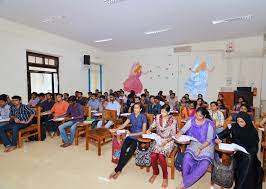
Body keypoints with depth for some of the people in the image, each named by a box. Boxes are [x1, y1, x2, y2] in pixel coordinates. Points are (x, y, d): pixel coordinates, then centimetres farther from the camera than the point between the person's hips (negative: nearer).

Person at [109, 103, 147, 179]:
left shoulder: (143, 117, -8)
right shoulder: (131, 115, 6)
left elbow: (143, 131, -10)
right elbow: (124, 125, 6)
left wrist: (132, 134, -17)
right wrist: (116, 129, -9)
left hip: (139, 136, -4)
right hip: (130, 135, 4)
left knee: (130, 151, -26)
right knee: (123, 149, -23)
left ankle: (117, 170, -14)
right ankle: (119, 170, -15)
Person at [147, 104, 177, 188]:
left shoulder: (173, 120, -10)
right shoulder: (158, 117, 0)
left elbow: (173, 135, -6)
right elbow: (152, 126, 11)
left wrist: (166, 141, -19)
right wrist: (149, 130, -10)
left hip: (168, 141, -3)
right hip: (158, 140, 3)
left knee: (161, 157, -27)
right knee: (153, 156, -21)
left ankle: (165, 176, 2)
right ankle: (155, 172, 11)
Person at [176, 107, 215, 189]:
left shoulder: (209, 124, -12)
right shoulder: (191, 121, -3)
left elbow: (209, 140, -12)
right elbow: (183, 130, -4)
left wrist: (200, 148, -22)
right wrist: (179, 134, -27)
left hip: (206, 145, -2)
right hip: (195, 143, 2)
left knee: (205, 164, -27)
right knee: (187, 157, -27)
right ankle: (185, 178, 0)